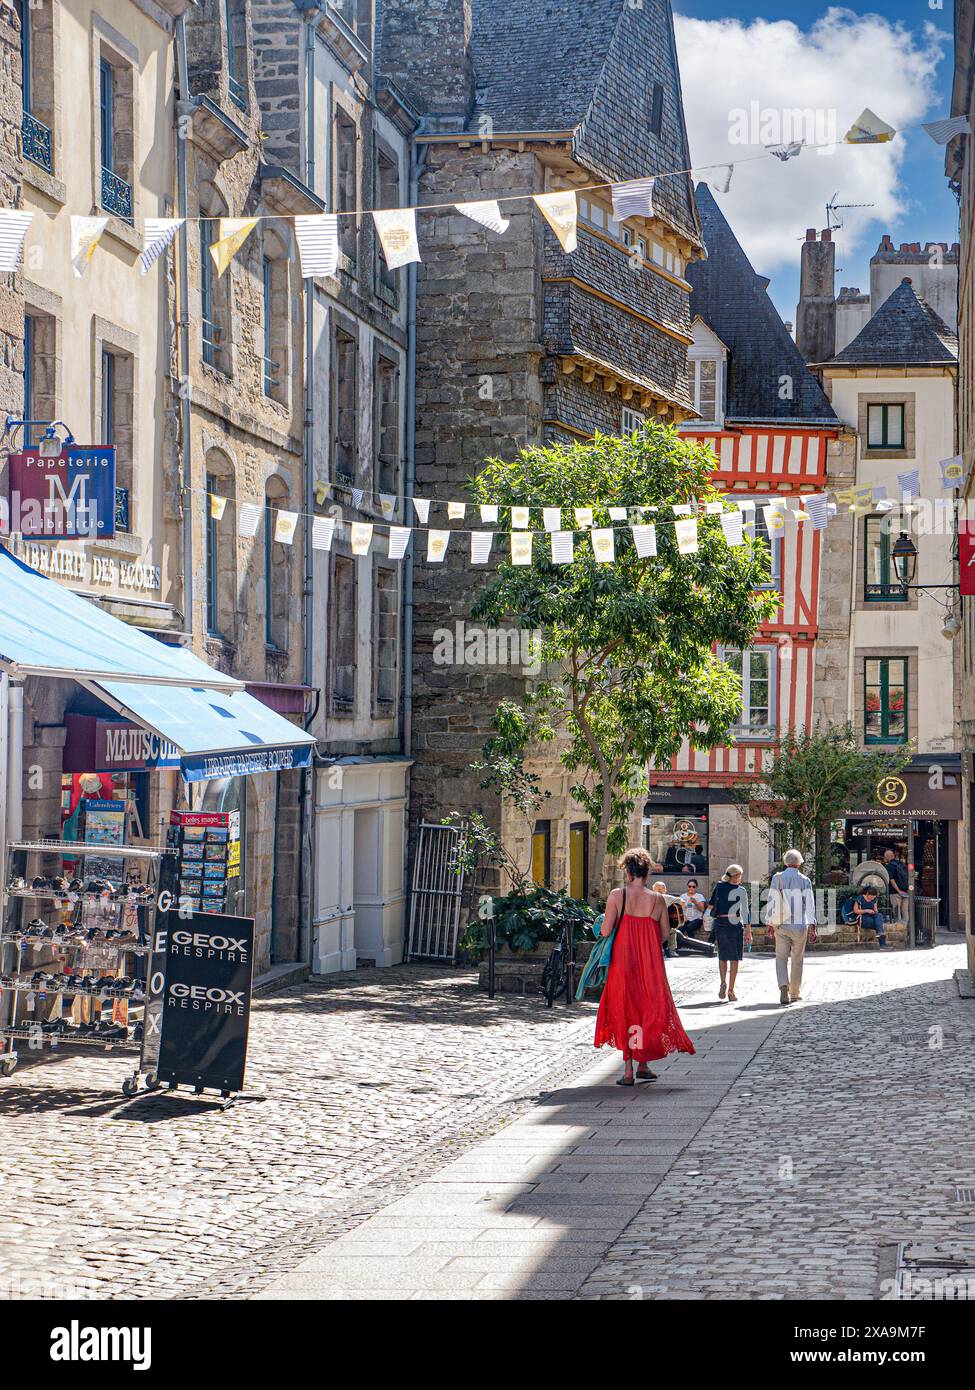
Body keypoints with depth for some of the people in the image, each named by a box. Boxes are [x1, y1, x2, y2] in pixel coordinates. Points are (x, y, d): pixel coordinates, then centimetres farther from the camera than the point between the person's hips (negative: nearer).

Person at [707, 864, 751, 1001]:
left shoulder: (719, 886, 3)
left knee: (722, 956, 16)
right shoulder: (741, 891, -6)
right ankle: (731, 990, 4)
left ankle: (723, 982, -6)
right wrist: (748, 932, -4)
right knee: (734, 958, 6)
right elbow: (745, 912, -7)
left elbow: (710, 904, 13)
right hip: (735, 924, -3)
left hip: (719, 923, 3)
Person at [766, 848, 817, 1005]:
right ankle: (794, 993, 14)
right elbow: (809, 903, -2)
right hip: (800, 925, 0)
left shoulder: (777, 878, 1)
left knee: (781, 957, 4)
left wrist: (770, 922, 5)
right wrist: (812, 925, -1)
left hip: (781, 925, 0)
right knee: (797, 959, 9)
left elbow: (772, 902, 0)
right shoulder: (804, 880, 0)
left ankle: (784, 987, -18)